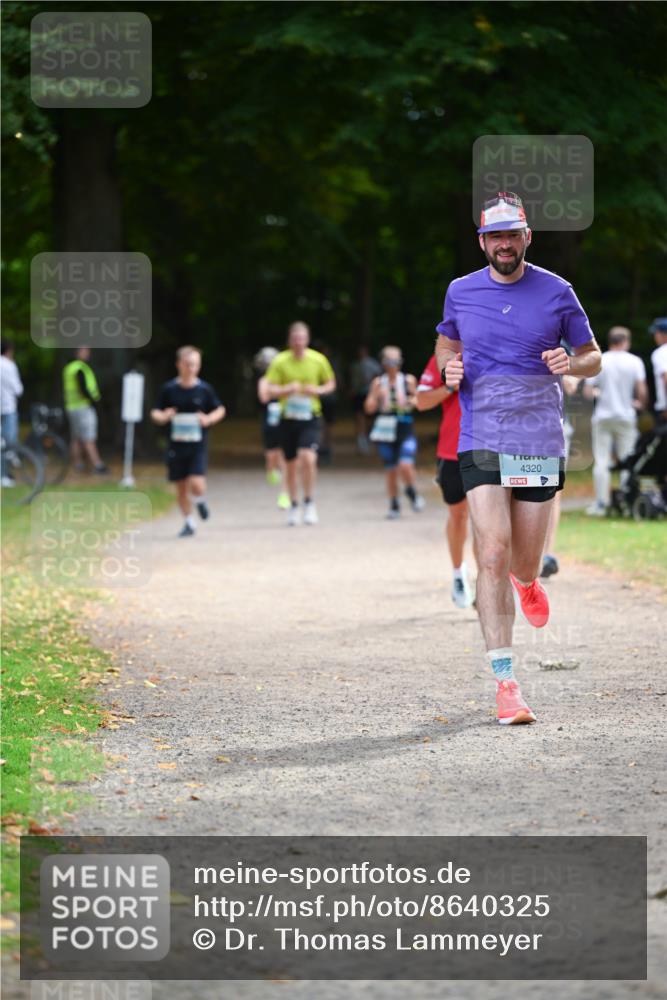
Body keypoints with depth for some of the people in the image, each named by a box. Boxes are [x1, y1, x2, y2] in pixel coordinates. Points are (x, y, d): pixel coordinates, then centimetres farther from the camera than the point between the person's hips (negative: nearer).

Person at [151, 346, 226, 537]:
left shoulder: (205, 389, -2)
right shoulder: (169, 389, -1)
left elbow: (220, 410, 9)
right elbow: (156, 413, 5)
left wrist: (209, 419, -11)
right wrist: (162, 417, -18)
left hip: (198, 444, -2)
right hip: (176, 445, 2)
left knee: (196, 483, -16)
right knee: (181, 486, 7)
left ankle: (201, 500, 19)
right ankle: (188, 523, 24)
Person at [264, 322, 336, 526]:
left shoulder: (318, 360, -2)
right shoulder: (280, 362, -4)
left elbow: (331, 383, 12)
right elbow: (270, 390, -6)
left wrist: (319, 390, -9)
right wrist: (287, 389, -25)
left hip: (311, 418, -1)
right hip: (288, 418, 1)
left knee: (308, 458, -21)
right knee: (292, 465, 8)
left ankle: (309, 502, -4)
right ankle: (294, 506, 27)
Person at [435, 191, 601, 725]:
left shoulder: (556, 292, 2)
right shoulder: (461, 292, 6)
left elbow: (593, 358, 10)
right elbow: (446, 342, 24)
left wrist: (570, 363, -13)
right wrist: (449, 365, 0)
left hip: (541, 442, 0)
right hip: (481, 443, 0)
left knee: (526, 564, 7)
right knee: (492, 556, -14)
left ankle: (525, 580, 48)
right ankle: (505, 681, -11)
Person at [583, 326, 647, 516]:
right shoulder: (634, 362, -4)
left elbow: (587, 392, -3)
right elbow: (642, 391, -9)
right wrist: (640, 404, 11)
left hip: (602, 417, 0)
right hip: (625, 418, 0)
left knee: (601, 461, 3)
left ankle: (601, 503, 0)